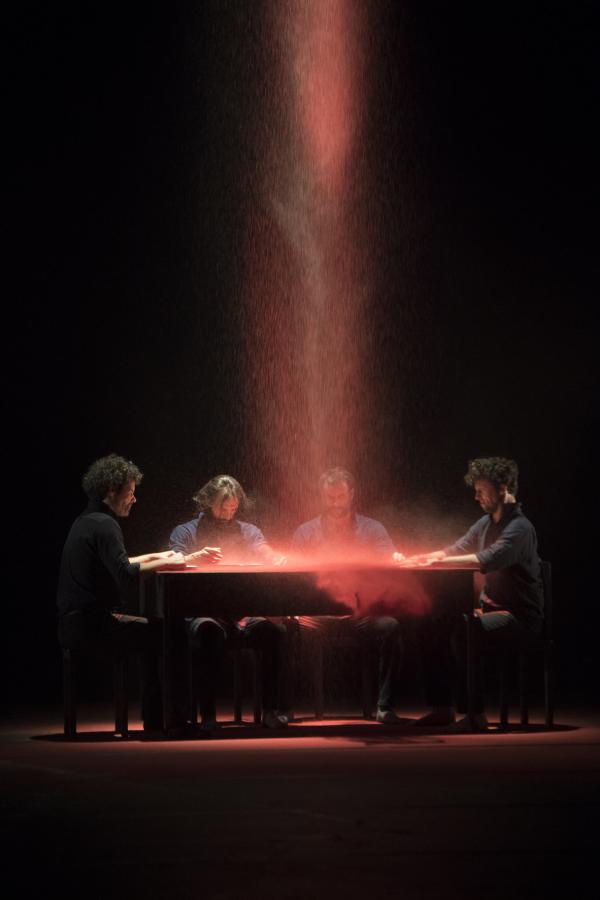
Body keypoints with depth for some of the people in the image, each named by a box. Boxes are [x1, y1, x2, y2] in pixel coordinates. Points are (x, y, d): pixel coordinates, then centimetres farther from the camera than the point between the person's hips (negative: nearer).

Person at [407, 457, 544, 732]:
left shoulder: (519, 528, -17)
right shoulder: (485, 523, 12)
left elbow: (487, 560, -31)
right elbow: (456, 550, 15)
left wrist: (440, 560, -27)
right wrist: (421, 558, -3)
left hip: (520, 616, -9)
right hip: (490, 607, 9)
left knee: (462, 634, -31)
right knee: (433, 628, -4)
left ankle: (475, 715, -24)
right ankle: (442, 708, 0)